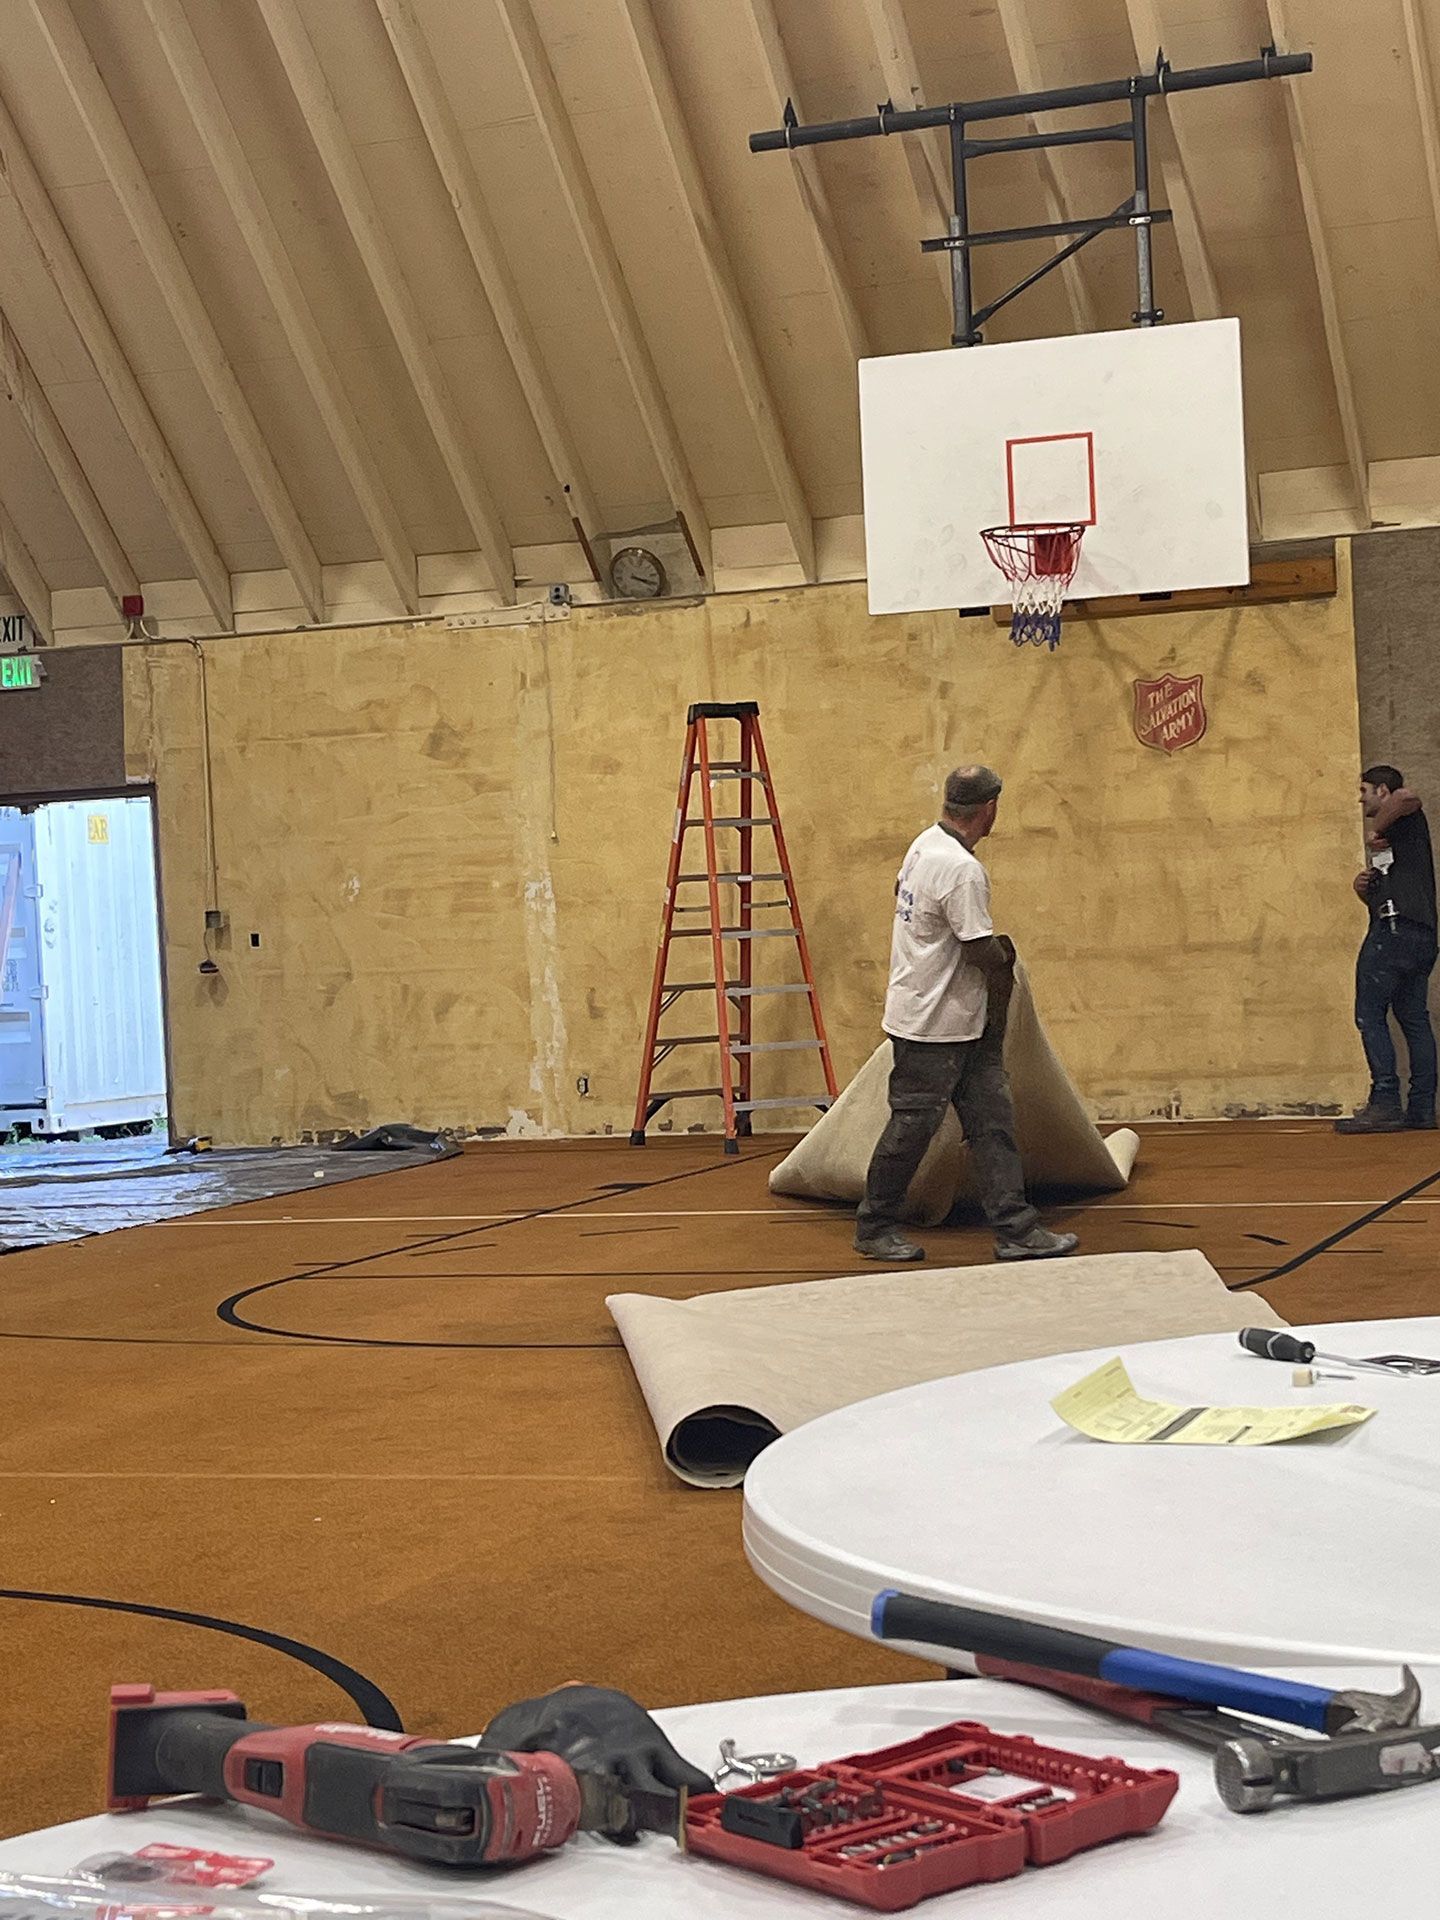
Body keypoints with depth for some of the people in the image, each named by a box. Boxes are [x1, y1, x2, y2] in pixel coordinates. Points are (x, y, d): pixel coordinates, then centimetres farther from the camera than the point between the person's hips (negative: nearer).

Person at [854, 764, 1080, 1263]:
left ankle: (1016, 1230, 10)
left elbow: (901, 892, 23)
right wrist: (1004, 955, 1)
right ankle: (875, 1229, 16)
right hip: (931, 1026, -10)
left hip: (965, 1024, 10)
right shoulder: (963, 870, -24)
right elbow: (985, 951, -21)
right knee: (911, 1127, 2)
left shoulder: (925, 842, 6)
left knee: (993, 1121, 8)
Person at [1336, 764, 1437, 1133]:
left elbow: (1407, 796, -26)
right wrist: (1364, 887, 8)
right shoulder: (1393, 838, 29)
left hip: (1395, 929, -10)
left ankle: (1385, 1104, -20)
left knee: (1370, 1015, -12)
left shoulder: (1404, 817, 2)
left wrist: (1374, 829, -14)